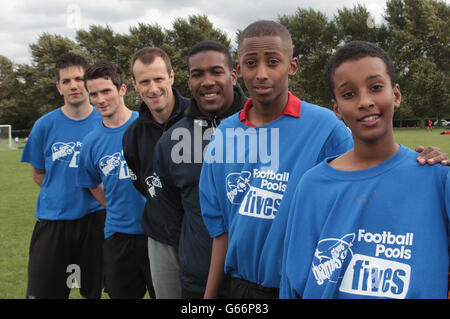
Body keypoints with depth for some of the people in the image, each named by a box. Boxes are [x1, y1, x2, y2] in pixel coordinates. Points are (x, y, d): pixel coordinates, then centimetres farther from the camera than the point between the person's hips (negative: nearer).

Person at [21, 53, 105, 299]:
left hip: (94, 219, 0)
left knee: (92, 291, 12)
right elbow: (38, 173, 10)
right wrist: (62, 196, 3)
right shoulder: (45, 125, 0)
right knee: (41, 292, 3)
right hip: (52, 220, 1)